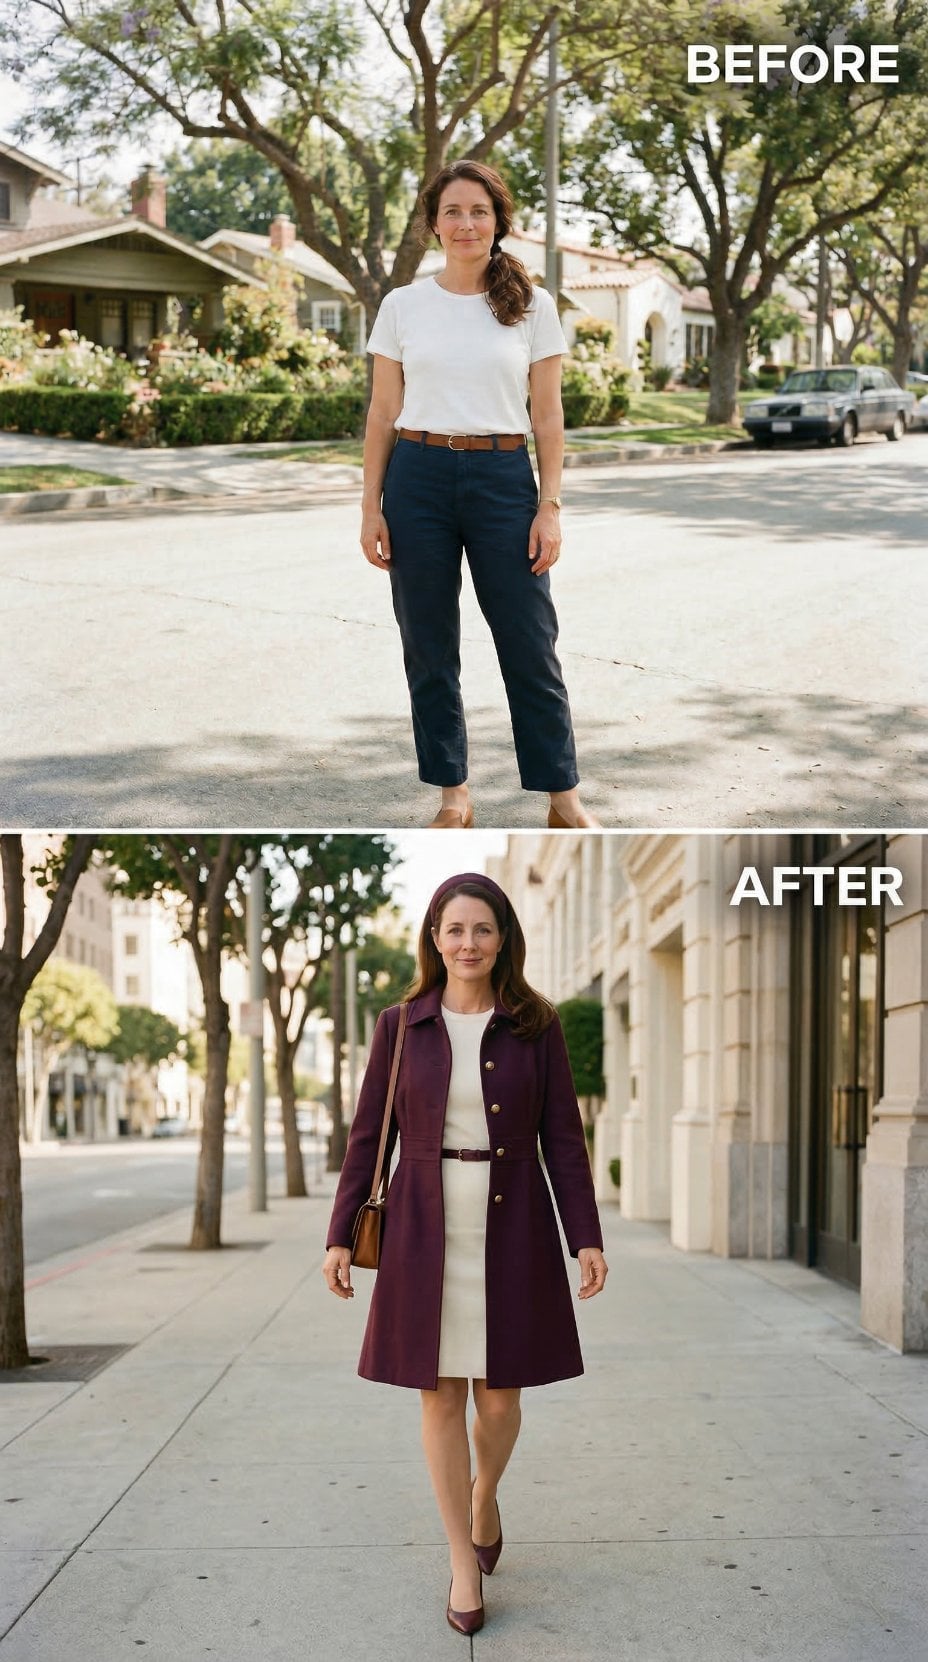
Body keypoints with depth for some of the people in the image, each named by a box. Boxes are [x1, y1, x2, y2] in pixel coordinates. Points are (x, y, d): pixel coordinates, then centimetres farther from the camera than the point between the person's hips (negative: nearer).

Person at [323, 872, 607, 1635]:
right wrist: (341, 1235, 1)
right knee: (441, 1397, 4)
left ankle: (485, 1494, 40)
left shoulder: (537, 1026, -1)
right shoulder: (401, 1027, 1)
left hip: (512, 1230, 0)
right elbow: (368, 1137, 4)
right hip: (426, 1229, 0)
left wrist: (587, 1238, -6)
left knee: (500, 1396, 7)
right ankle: (465, 1562, 18)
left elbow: (564, 1137, 0)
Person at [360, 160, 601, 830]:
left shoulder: (532, 306, 3)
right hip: (420, 478, 1)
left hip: (502, 478, -1)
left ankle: (564, 795, 11)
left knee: (530, 644, 1)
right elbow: (383, 413, 6)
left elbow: (547, 415, 2)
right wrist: (371, 507, 1)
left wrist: (550, 506, -5)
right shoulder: (403, 305, 5)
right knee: (430, 648, 5)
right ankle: (453, 795, 17)